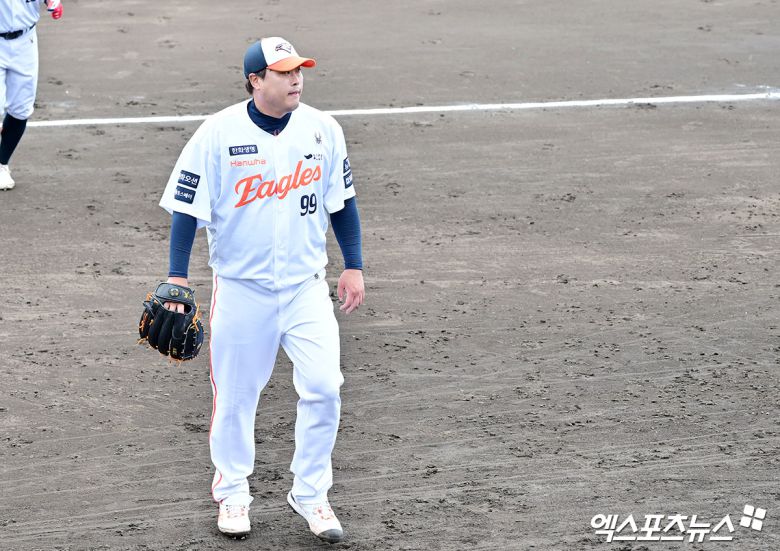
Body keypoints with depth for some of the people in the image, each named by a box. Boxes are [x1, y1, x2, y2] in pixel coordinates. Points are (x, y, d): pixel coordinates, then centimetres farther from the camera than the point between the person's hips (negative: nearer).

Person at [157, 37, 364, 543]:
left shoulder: (323, 130, -1)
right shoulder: (218, 134, -11)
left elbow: (342, 201, 10)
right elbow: (188, 207, -6)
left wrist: (354, 266, 9)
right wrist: (178, 278, -10)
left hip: (306, 284, 2)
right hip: (240, 287, -2)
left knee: (324, 386, -7)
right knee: (235, 394, 6)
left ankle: (311, 494, 10)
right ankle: (233, 494, 27)